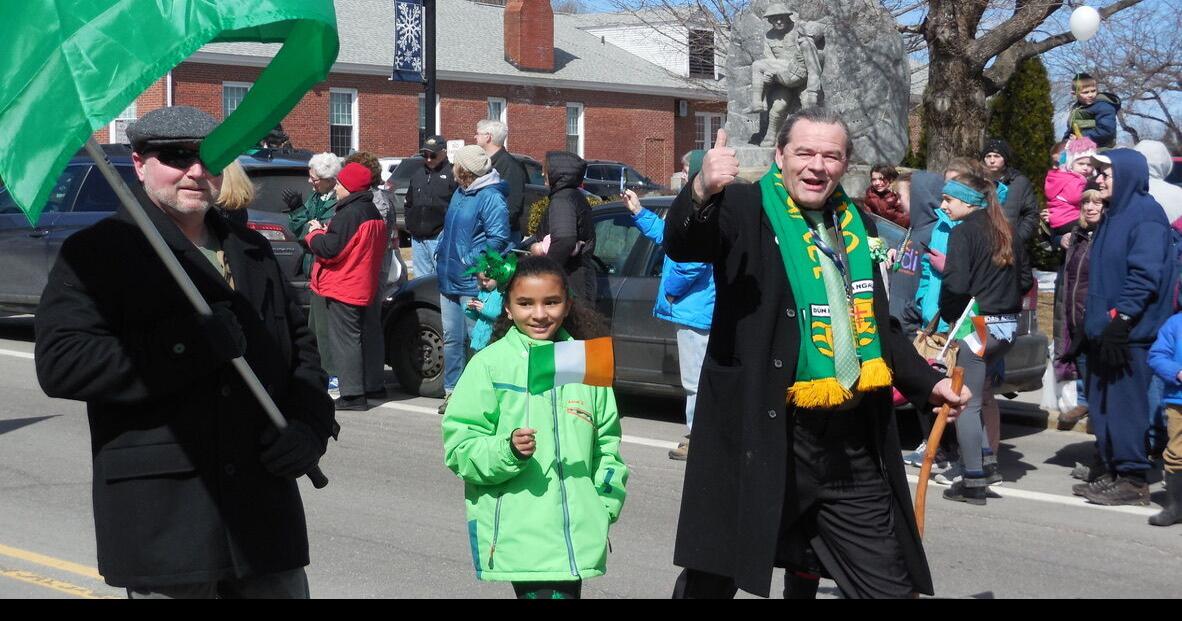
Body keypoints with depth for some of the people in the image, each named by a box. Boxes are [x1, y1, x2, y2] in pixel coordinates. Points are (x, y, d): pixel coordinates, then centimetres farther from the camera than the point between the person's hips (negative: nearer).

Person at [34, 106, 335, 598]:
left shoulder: (251, 251, 18)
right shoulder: (98, 252, -3)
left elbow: (300, 344, 24)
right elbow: (59, 363, -16)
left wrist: (310, 426, 3)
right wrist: (193, 346, -20)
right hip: (163, 517, -6)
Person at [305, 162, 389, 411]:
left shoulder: (349, 214, -19)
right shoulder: (373, 213, 13)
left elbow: (330, 249, -24)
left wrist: (315, 232, -3)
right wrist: (326, 230, 9)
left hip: (343, 287, -10)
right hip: (365, 287, 10)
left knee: (344, 339, -7)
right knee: (366, 335, 18)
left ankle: (352, 394, -9)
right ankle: (373, 385, 27)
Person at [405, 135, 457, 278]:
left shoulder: (452, 174, -6)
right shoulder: (418, 175, 17)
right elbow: (409, 203, 27)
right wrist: (409, 225, 15)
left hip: (440, 237, -7)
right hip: (417, 238, 7)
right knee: (421, 278, 12)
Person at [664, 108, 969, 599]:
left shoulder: (855, 224, 16)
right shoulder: (747, 209, -3)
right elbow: (683, 244, -24)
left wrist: (928, 383, 18)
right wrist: (702, 191, -43)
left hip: (852, 446, 6)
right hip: (761, 437, -5)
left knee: (890, 585, 9)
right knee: (712, 580, 4)